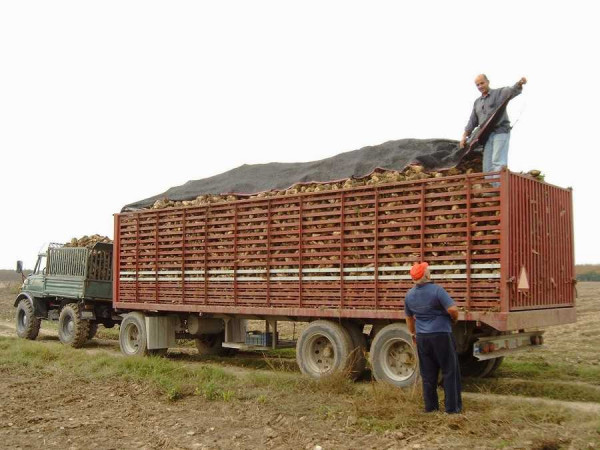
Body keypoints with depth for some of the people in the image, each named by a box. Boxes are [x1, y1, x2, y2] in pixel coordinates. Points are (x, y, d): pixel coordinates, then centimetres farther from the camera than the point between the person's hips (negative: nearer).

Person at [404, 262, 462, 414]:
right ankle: (452, 406, 7)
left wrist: (413, 333, 32)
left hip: (422, 337, 6)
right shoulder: (436, 290, -15)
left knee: (428, 374, 12)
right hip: (441, 335, -6)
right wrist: (455, 319, 0)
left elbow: (409, 317, 18)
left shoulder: (409, 295, 6)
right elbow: (452, 309, -22)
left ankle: (430, 406, 16)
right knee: (450, 371, 5)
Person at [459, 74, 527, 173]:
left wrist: (520, 83, -39)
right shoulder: (477, 103, 23)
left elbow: (513, 91, -16)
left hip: (500, 132, -6)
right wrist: (464, 137, 13)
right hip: (487, 135, 6)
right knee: (488, 166, 0)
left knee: (498, 162, -18)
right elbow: (472, 122, 23)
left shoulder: (499, 93, 5)